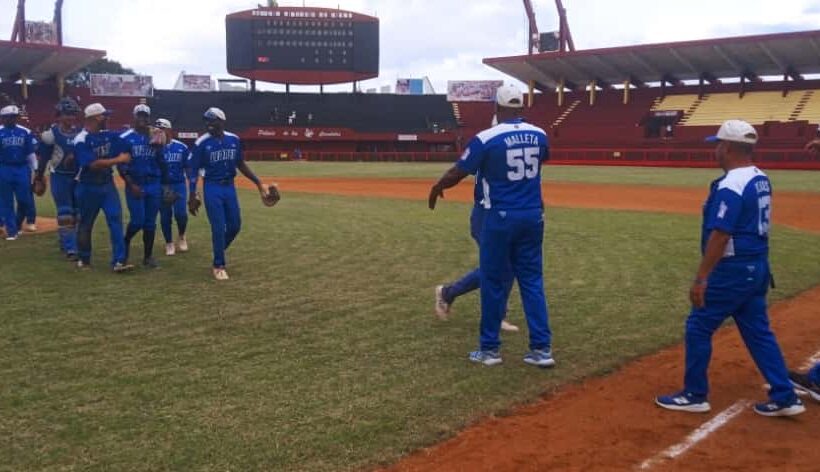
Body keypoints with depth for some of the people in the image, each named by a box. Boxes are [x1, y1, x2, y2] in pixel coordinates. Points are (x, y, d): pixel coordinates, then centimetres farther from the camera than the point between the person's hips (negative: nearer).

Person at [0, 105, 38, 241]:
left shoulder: (25, 132, 5)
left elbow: (31, 153, 9)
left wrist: (36, 171, 7)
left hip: (22, 169, 2)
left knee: (25, 200, 3)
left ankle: (17, 225, 26)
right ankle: (11, 231, 11)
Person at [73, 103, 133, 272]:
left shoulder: (108, 135, 4)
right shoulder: (81, 140, -16)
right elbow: (93, 164, -25)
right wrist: (118, 160, -23)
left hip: (108, 184, 5)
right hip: (88, 187, -5)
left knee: (116, 219, -8)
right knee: (86, 224, 10)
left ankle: (119, 261, -10)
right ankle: (83, 259, 27)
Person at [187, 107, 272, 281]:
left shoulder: (234, 140, 1)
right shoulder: (202, 143, -10)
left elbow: (241, 164, 12)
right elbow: (194, 171, -7)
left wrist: (258, 182, 9)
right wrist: (192, 196, -12)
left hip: (230, 187, 4)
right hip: (212, 188, -4)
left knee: (235, 225, 9)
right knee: (219, 228, -5)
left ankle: (218, 252, 33)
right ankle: (219, 265, 11)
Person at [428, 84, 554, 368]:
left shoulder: (486, 138, -12)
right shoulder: (539, 135, 3)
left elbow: (457, 174, -5)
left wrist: (437, 189, 14)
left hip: (501, 218, -4)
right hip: (533, 217, 4)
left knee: (494, 283, 6)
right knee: (532, 281, 10)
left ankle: (490, 348, 15)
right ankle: (542, 348, 8)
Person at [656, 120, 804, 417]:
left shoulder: (730, 186, -20)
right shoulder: (761, 180, 9)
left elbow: (720, 237, -24)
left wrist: (700, 278, -22)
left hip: (732, 270, -9)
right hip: (758, 267, 9)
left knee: (698, 327, 4)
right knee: (758, 331, 14)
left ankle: (695, 395, 13)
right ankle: (785, 398, 16)